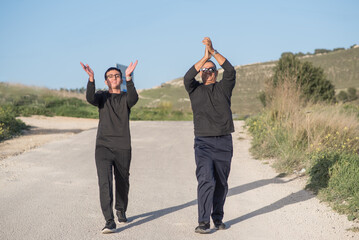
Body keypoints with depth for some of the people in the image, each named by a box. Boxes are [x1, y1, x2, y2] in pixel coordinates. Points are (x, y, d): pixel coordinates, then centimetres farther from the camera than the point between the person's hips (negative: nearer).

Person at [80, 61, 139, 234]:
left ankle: (121, 210, 43)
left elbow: (133, 98, -19)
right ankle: (110, 222, -19)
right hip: (103, 146, -1)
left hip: (123, 149, 1)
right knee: (105, 183, -17)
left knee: (122, 184, 15)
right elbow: (90, 98, -15)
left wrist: (128, 77, -33)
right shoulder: (102, 97, 8)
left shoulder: (126, 98, 6)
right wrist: (91, 78, -31)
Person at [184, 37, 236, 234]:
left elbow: (230, 72, -9)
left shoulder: (224, 88, 10)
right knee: (206, 180, -15)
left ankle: (218, 218, 23)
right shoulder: (195, 90, 8)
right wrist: (204, 57, -17)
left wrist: (213, 51, -15)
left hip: (224, 142, 2)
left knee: (221, 183, 8)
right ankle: (203, 222, -16)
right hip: (203, 142, -2)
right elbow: (187, 78, -13)